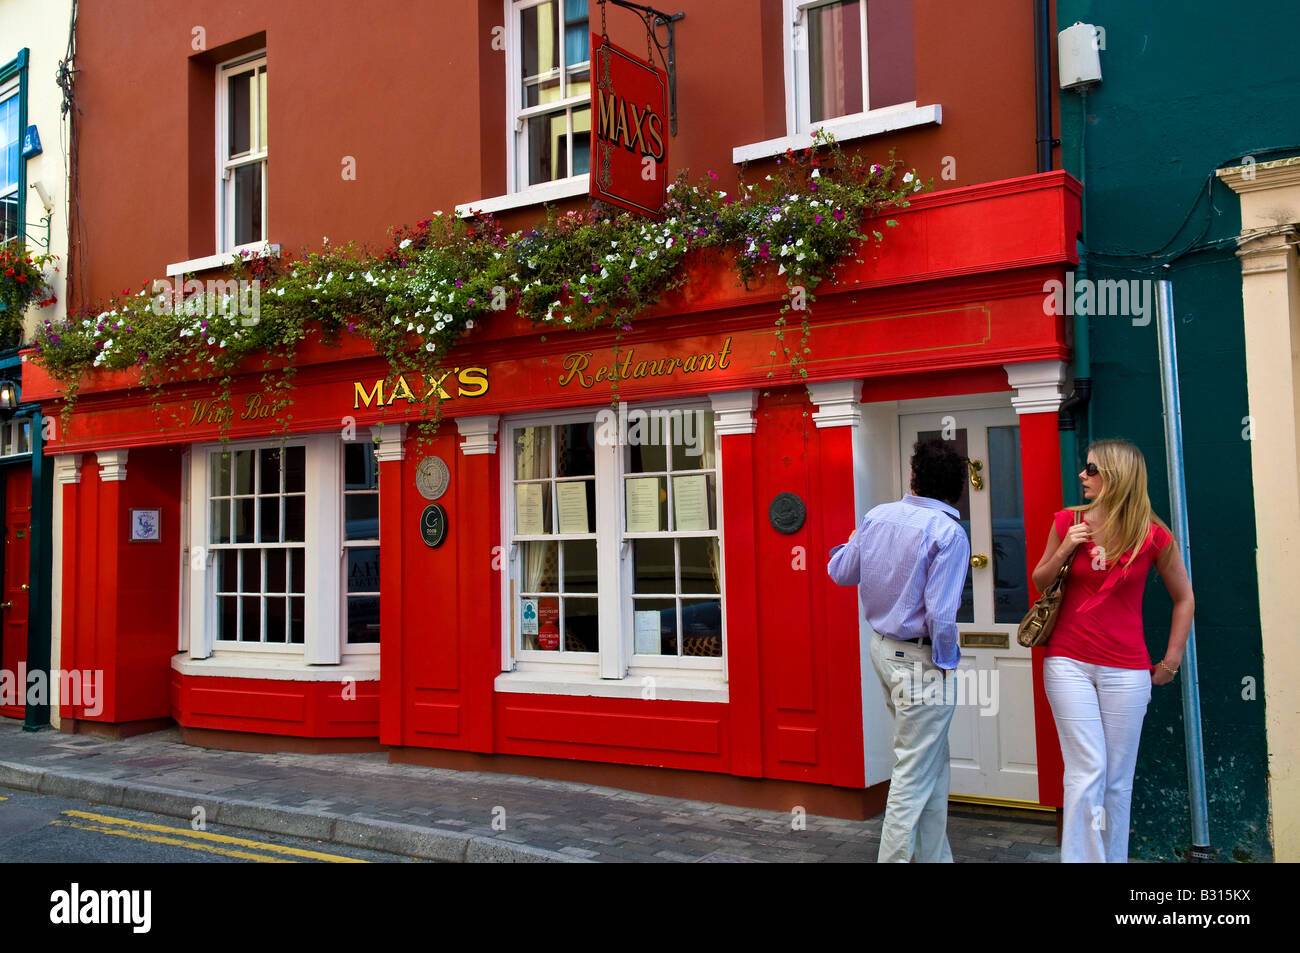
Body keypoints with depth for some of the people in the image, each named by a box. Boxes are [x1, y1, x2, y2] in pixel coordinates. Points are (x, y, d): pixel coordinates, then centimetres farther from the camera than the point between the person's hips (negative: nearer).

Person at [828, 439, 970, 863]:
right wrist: (945, 661, -7)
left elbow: (840, 571, 14)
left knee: (933, 762, 21)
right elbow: (941, 613, -23)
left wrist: (849, 545, 35)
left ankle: (934, 856, 31)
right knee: (914, 774, 2)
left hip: (882, 648, 8)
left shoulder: (876, 516, 1)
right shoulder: (947, 532, -18)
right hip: (920, 661, -8)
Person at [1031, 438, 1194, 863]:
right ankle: (1081, 858, 4)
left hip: (1126, 670, 0)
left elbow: (1184, 598, 9)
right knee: (1087, 772, -5)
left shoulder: (1153, 536, -4)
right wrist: (1064, 550, -9)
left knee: (1118, 779, 5)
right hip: (1068, 663, 0)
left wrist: (1171, 661, 8)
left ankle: (1114, 858, 20)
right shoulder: (1068, 521, 0)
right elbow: (1039, 582, 10)